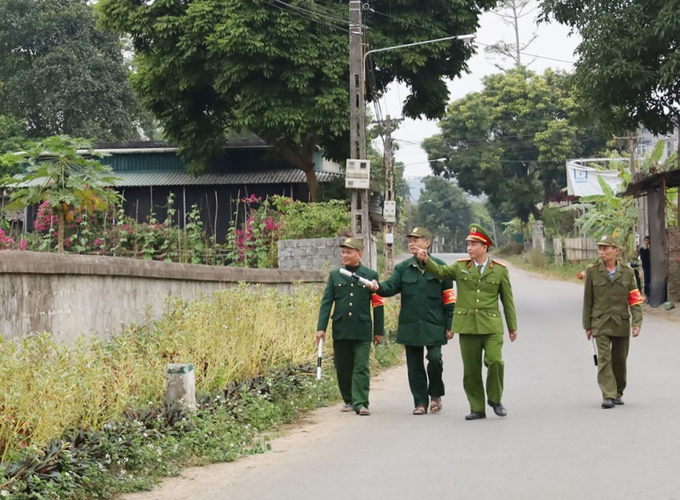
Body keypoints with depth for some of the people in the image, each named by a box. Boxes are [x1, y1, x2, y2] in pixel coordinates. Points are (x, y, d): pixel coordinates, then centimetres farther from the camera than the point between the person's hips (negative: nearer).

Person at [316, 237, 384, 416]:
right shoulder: (335, 275, 8)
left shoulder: (371, 275, 3)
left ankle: (360, 403, -5)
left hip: (362, 330, -2)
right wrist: (321, 328, -2)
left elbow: (378, 304, 6)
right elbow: (326, 302, 6)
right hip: (340, 330, 2)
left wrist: (378, 331, 5)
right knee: (342, 368, 7)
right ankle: (349, 400, 21)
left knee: (361, 368, -6)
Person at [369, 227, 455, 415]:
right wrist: (378, 287, -27)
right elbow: (391, 286, -4)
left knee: (435, 359, -13)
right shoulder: (402, 268, 9)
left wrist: (449, 325, -1)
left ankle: (435, 394, 10)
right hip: (410, 326, 3)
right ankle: (420, 402, 15)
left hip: (433, 326, -3)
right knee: (414, 365, 5)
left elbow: (449, 298, 3)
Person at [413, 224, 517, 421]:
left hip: (491, 326, -2)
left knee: (495, 361, -17)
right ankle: (477, 408, 15)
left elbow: (507, 299, 9)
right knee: (471, 370, 4)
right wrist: (426, 260, -20)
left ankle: (495, 399, 6)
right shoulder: (461, 267, 9)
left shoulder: (500, 269, 5)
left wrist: (512, 326, 9)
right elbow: (440, 271, 0)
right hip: (467, 326, 2)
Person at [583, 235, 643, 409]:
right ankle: (608, 396, -15)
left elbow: (635, 300, 2)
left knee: (620, 360, 9)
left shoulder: (627, 272, 1)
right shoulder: (592, 271, -1)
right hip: (601, 323, -2)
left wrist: (637, 323, -8)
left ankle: (618, 393, 26)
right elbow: (587, 300, 3)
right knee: (604, 358, -12)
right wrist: (587, 325, 3)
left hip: (621, 323, 2)